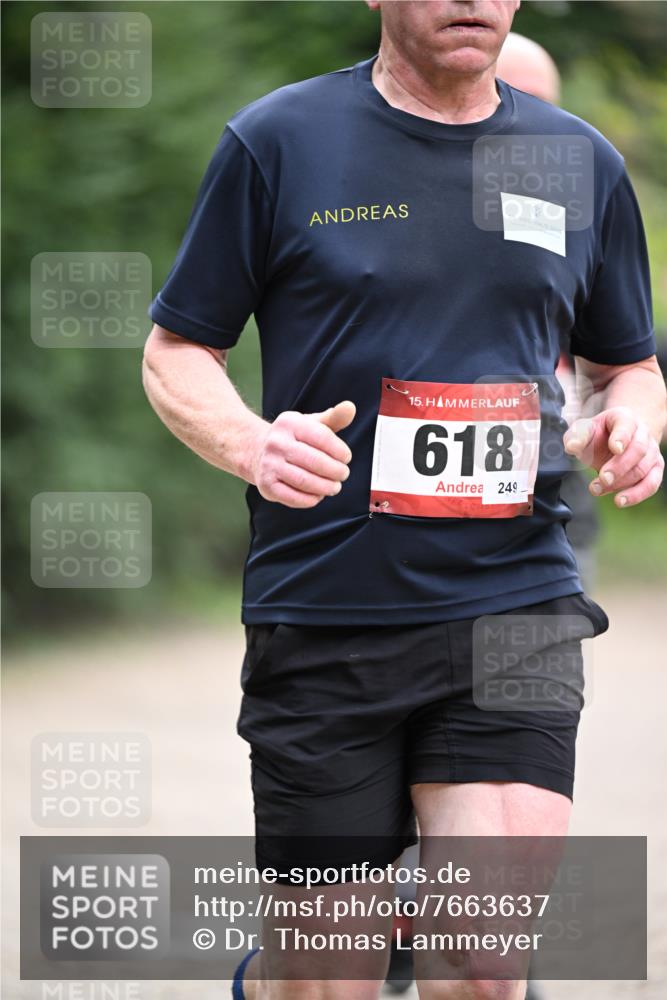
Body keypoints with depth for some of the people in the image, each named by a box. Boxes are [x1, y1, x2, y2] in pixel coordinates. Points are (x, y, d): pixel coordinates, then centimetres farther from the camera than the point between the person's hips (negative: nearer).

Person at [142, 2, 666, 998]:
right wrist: (250, 444, -15)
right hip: (322, 620, -2)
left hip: (514, 612, 2)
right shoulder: (277, 142, 1)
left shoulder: (584, 163, 10)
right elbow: (176, 352, 5)